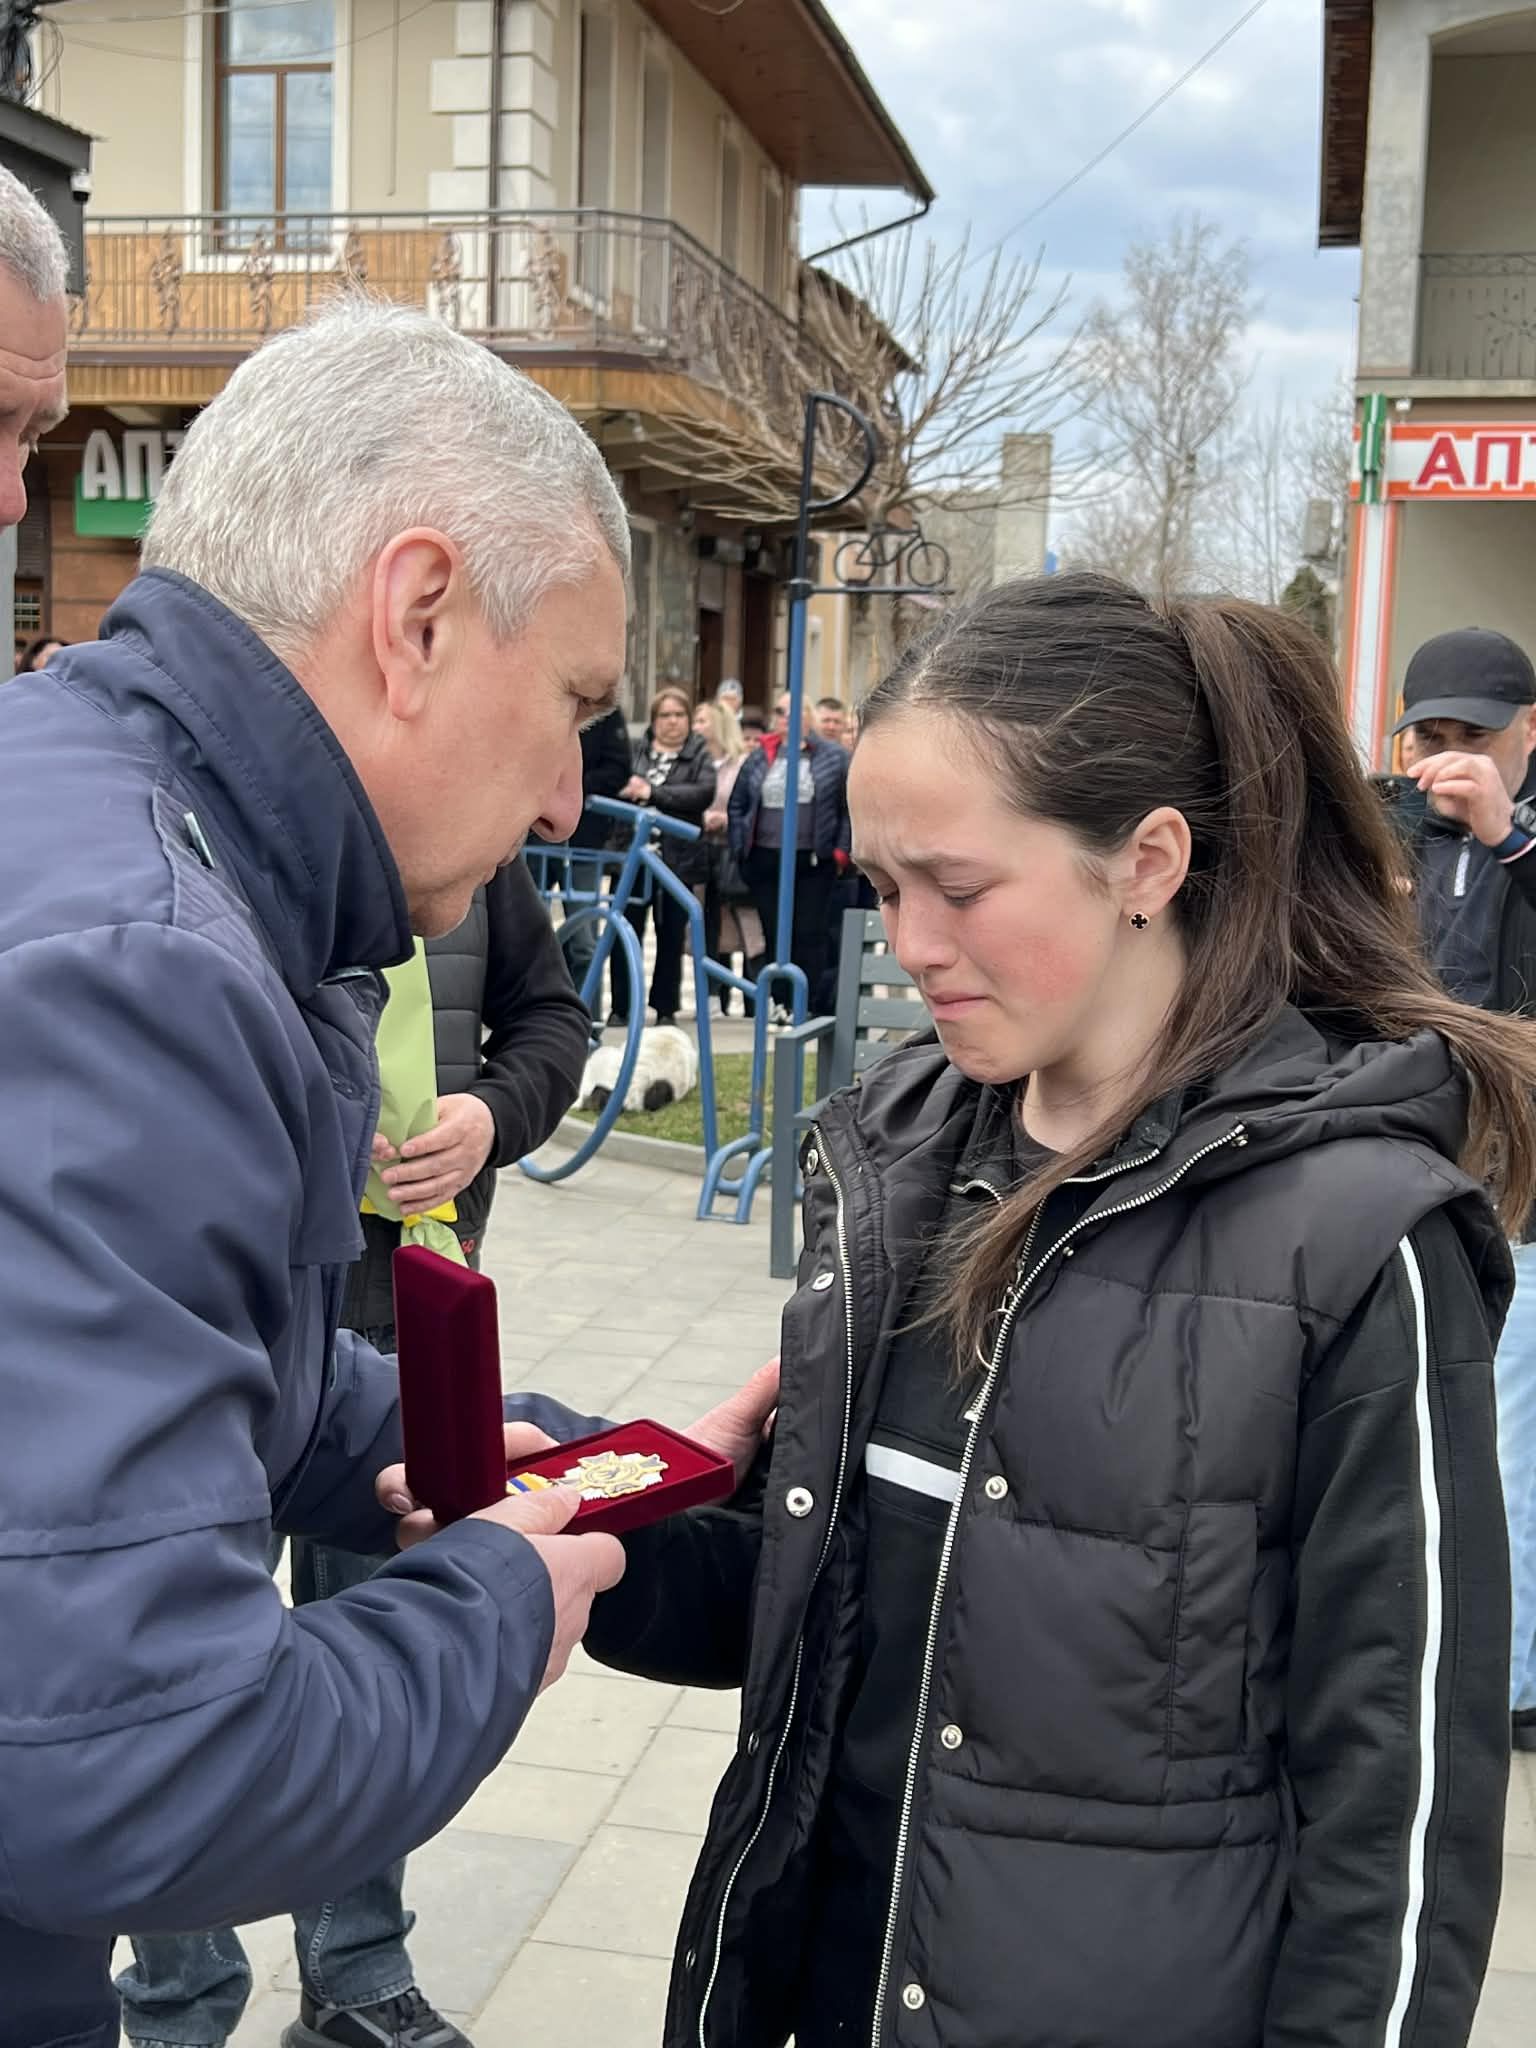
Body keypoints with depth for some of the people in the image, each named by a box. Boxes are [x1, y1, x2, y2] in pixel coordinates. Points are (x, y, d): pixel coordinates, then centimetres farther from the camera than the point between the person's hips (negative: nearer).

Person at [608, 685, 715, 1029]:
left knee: (672, 935, 6)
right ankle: (621, 1007, 9)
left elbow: (704, 793, -10)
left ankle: (666, 1007, 17)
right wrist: (627, 789, -17)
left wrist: (653, 792, -17)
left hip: (678, 857, 0)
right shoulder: (635, 751, 9)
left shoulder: (699, 756, 7)